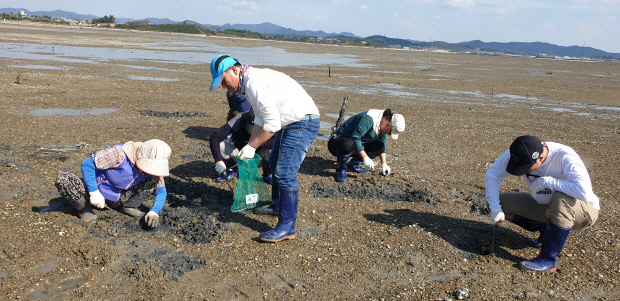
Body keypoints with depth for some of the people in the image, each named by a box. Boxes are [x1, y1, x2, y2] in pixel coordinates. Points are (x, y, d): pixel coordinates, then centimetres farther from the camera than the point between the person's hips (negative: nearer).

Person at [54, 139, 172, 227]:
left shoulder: (153, 169, -15)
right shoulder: (119, 154, -31)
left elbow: (161, 192, -5)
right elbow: (87, 164, -22)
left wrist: (154, 212, -24)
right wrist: (94, 192, -26)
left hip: (120, 199, 3)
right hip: (99, 194, -3)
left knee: (154, 180, -18)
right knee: (63, 179, -29)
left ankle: (129, 207, -3)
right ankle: (84, 208, -5)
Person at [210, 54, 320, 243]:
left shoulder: (256, 83, -22)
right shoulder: (250, 82, 11)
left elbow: (272, 125, -23)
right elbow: (261, 120, 18)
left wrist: (251, 147, -14)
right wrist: (248, 147, 13)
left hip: (303, 122, -11)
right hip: (290, 123, 11)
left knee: (285, 174, -14)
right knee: (275, 163, 24)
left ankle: (286, 227, -8)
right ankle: (277, 205, 41)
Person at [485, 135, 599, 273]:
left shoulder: (565, 158, -31)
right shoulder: (519, 154, -17)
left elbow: (584, 192, -45)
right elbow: (492, 175, -8)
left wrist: (546, 181, -36)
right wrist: (495, 208, -16)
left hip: (584, 212, -5)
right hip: (545, 205, 6)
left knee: (562, 199, -40)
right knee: (502, 203, -10)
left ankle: (548, 260, -24)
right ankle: (547, 232, 4)